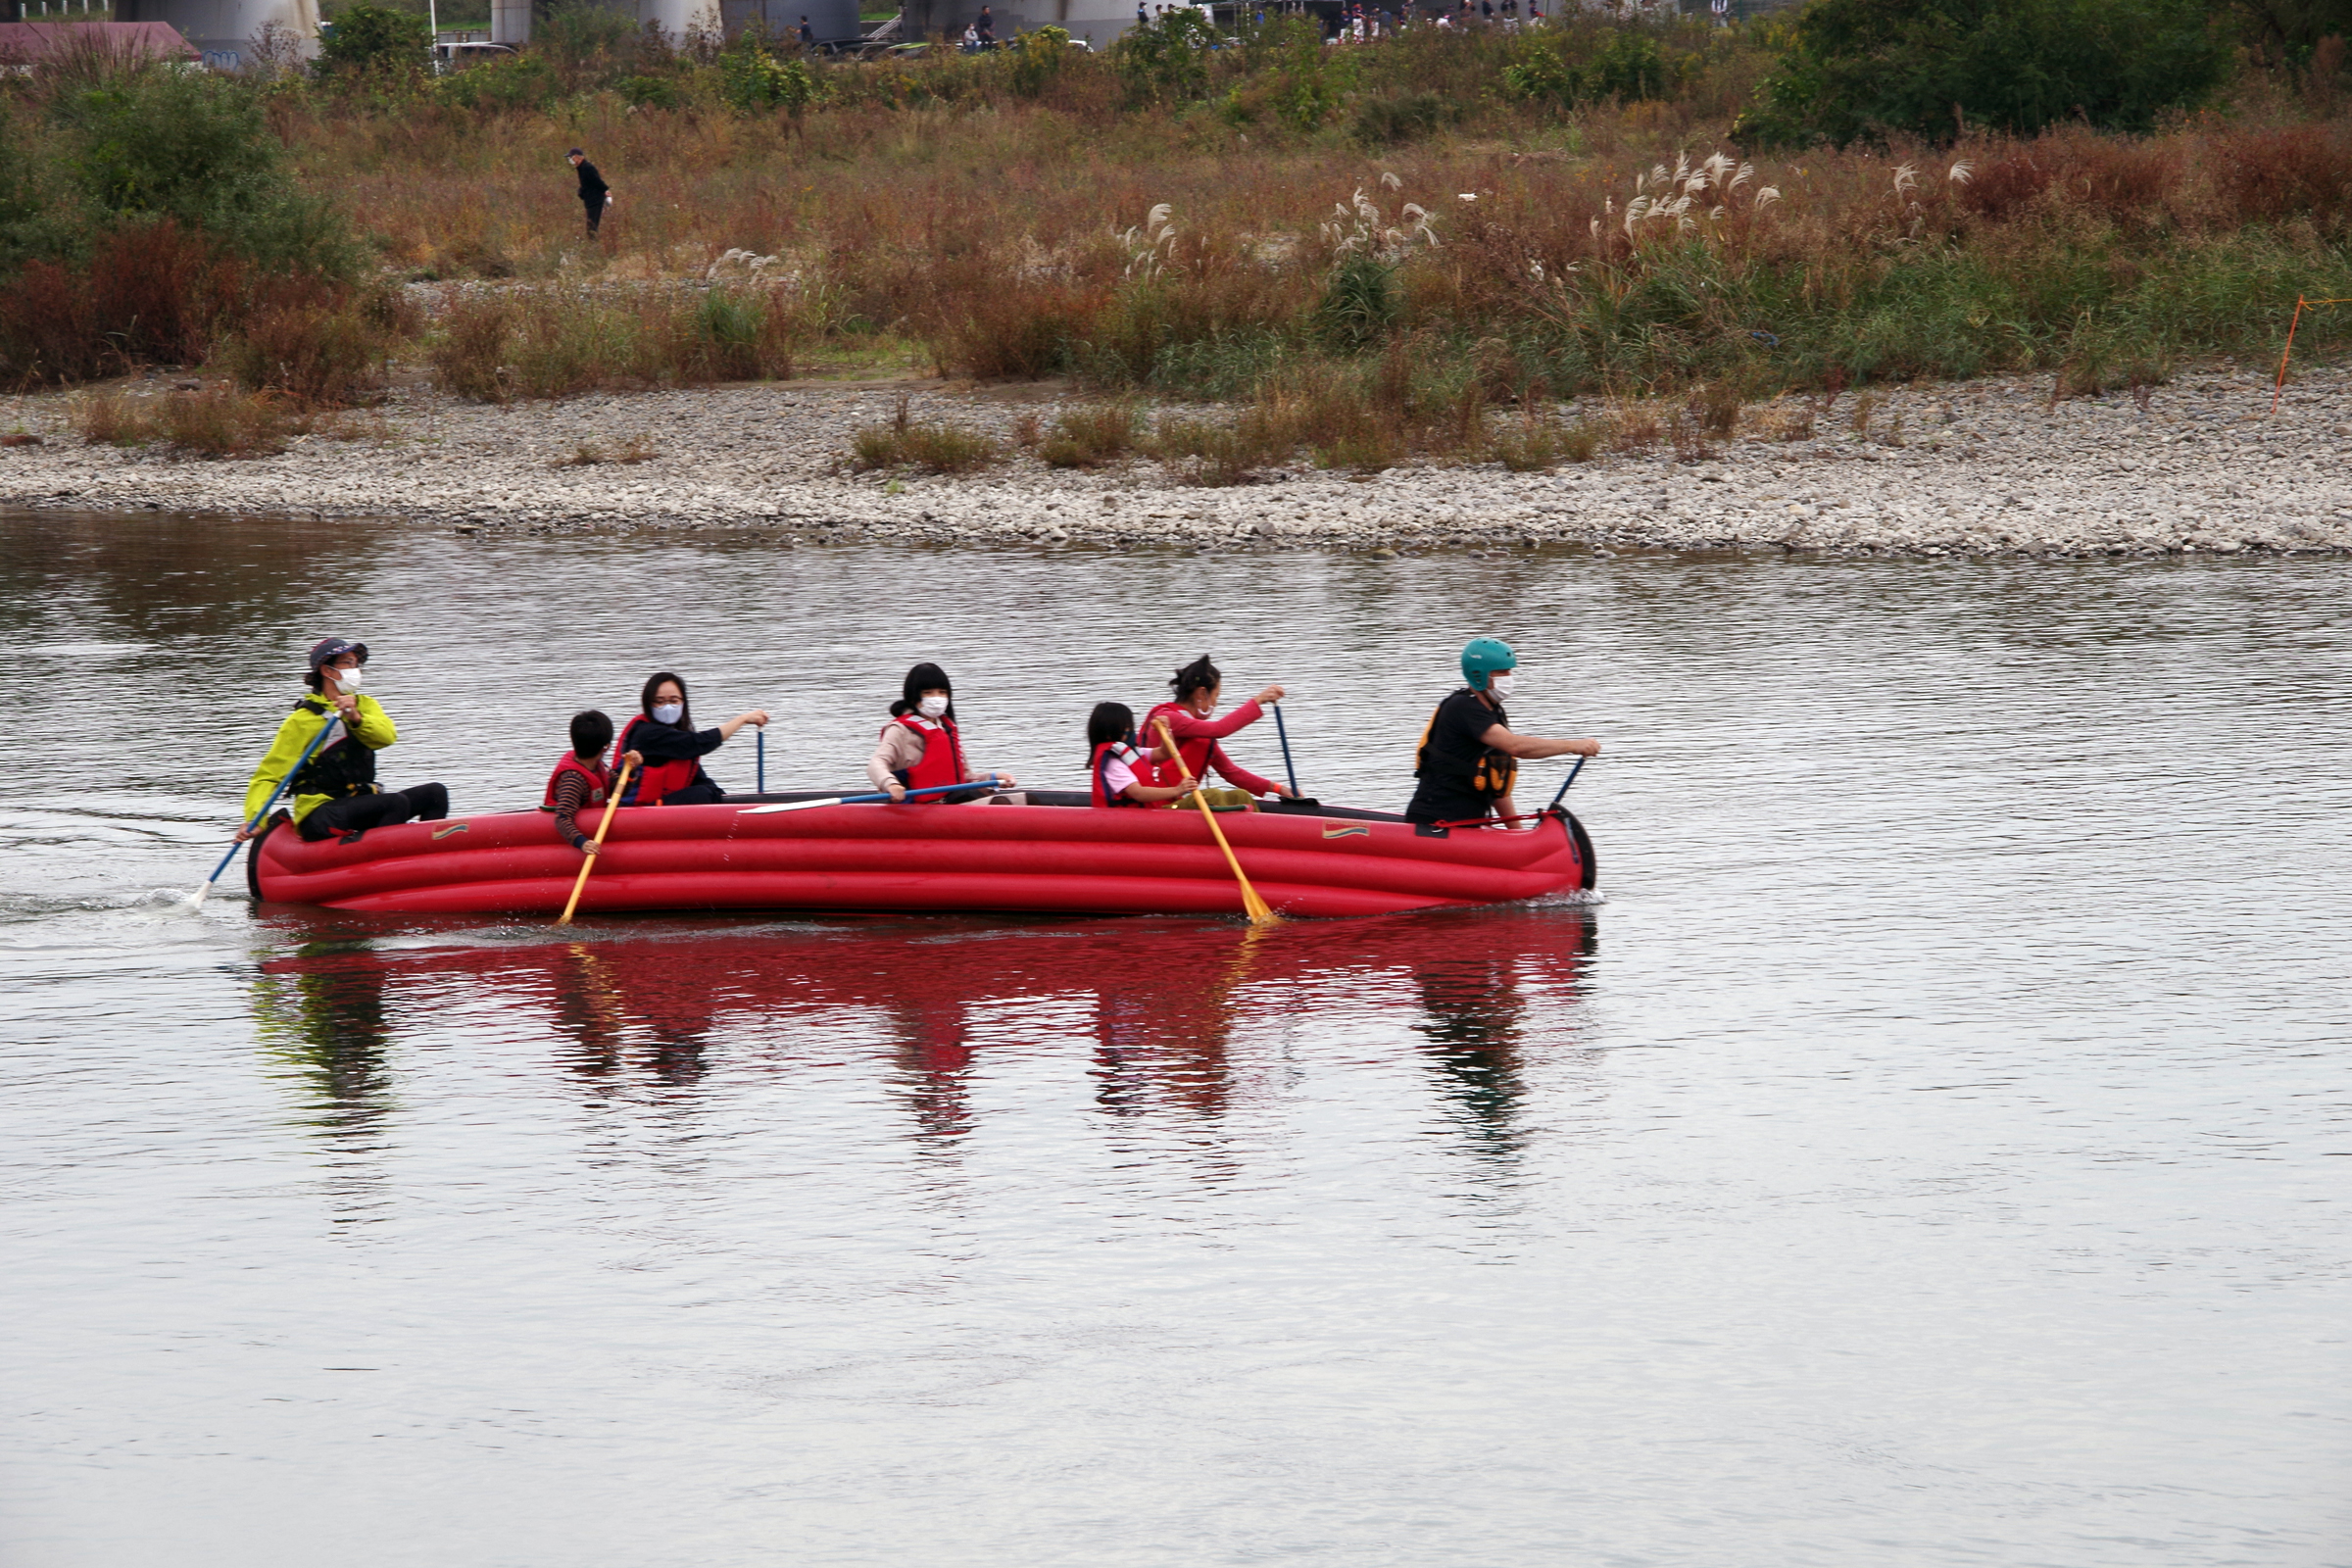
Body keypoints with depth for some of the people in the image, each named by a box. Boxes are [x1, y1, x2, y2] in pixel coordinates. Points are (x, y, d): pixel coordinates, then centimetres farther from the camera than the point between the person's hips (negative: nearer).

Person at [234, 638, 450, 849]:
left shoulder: (365, 705, 14)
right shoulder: (301, 721, -4)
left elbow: (388, 735, -8)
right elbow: (268, 775, -7)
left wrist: (357, 718, -28)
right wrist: (254, 819, -23)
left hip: (361, 805, 7)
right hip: (319, 816, -7)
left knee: (435, 793, -7)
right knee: (397, 802, -28)